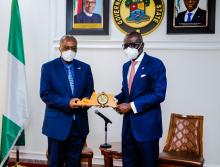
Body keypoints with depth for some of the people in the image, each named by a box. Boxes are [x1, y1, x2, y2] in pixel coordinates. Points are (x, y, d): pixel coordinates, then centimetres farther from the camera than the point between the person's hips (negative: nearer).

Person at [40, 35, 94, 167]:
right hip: (57, 123, -2)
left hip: (79, 123, 3)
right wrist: (67, 103, -21)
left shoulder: (85, 67, 7)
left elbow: (90, 91, 8)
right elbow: (45, 94, -9)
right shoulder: (48, 67, -2)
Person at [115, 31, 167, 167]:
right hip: (128, 123, 7)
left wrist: (131, 106, -20)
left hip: (146, 125, -6)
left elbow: (159, 94, -18)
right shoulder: (126, 66, 14)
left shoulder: (155, 64, -10)